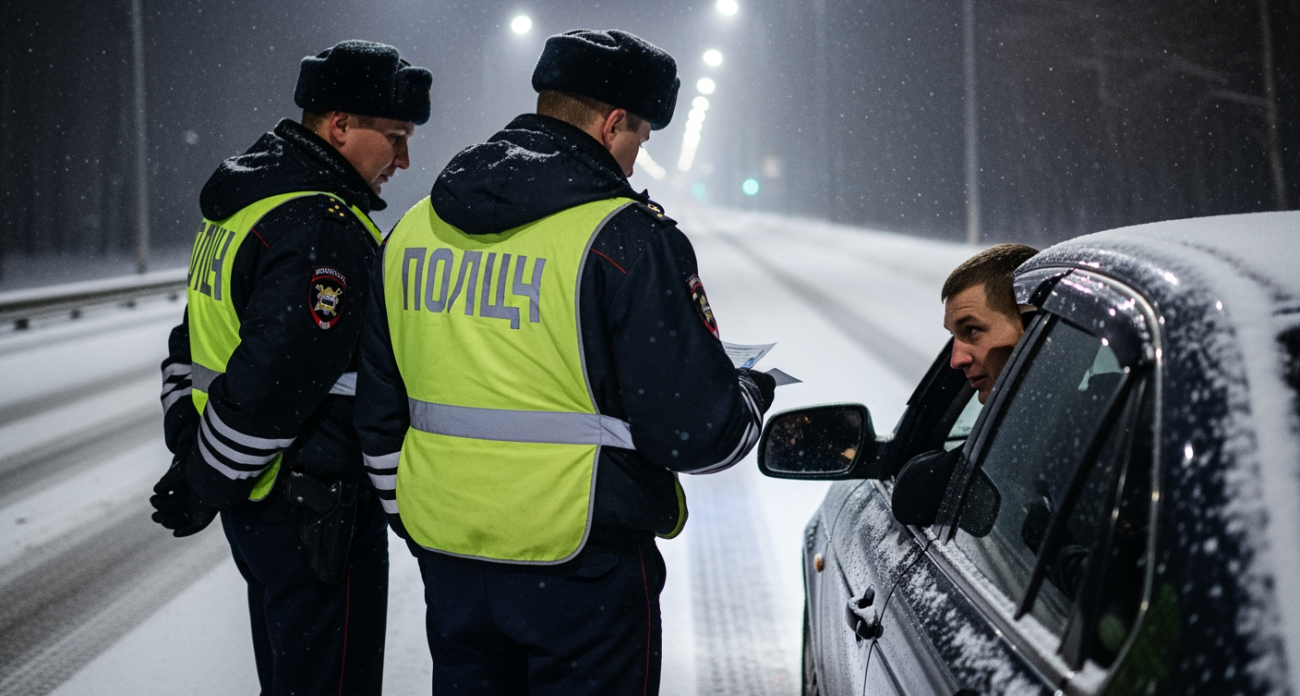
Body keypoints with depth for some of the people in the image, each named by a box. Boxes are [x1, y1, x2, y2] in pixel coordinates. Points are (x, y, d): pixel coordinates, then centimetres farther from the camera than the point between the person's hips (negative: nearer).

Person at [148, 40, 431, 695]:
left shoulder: (237, 207, 13)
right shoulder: (323, 228, -21)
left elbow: (191, 351, 17)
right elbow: (272, 382, -26)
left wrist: (189, 451, 13)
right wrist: (204, 487, -15)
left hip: (257, 510, 10)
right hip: (315, 518, -10)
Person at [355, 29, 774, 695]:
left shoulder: (413, 229, 7)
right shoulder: (625, 236, -14)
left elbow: (379, 416, 14)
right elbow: (695, 431, -17)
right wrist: (753, 393, 5)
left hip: (449, 564, 6)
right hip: (582, 566, -6)